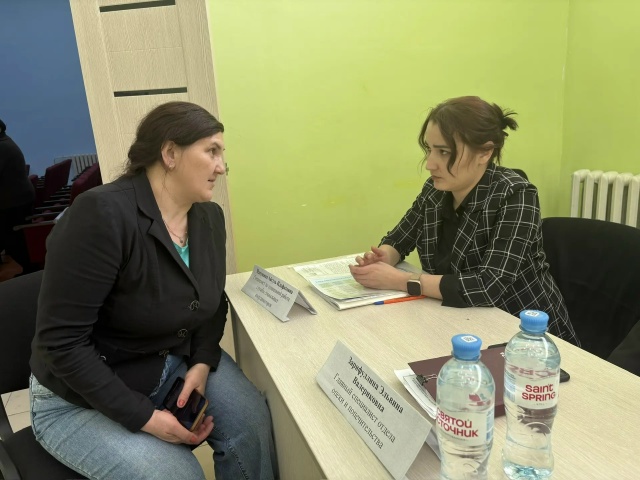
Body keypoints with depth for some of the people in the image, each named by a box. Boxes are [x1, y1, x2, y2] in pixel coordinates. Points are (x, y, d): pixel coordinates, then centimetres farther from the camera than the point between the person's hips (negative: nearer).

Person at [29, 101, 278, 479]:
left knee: (252, 420, -14)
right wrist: (142, 416, -24)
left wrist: (202, 364, -11)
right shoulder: (103, 214, -27)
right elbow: (61, 341, -26)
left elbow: (214, 301, 8)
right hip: (81, 397, -5)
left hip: (175, 362, 6)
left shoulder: (209, 216, -4)